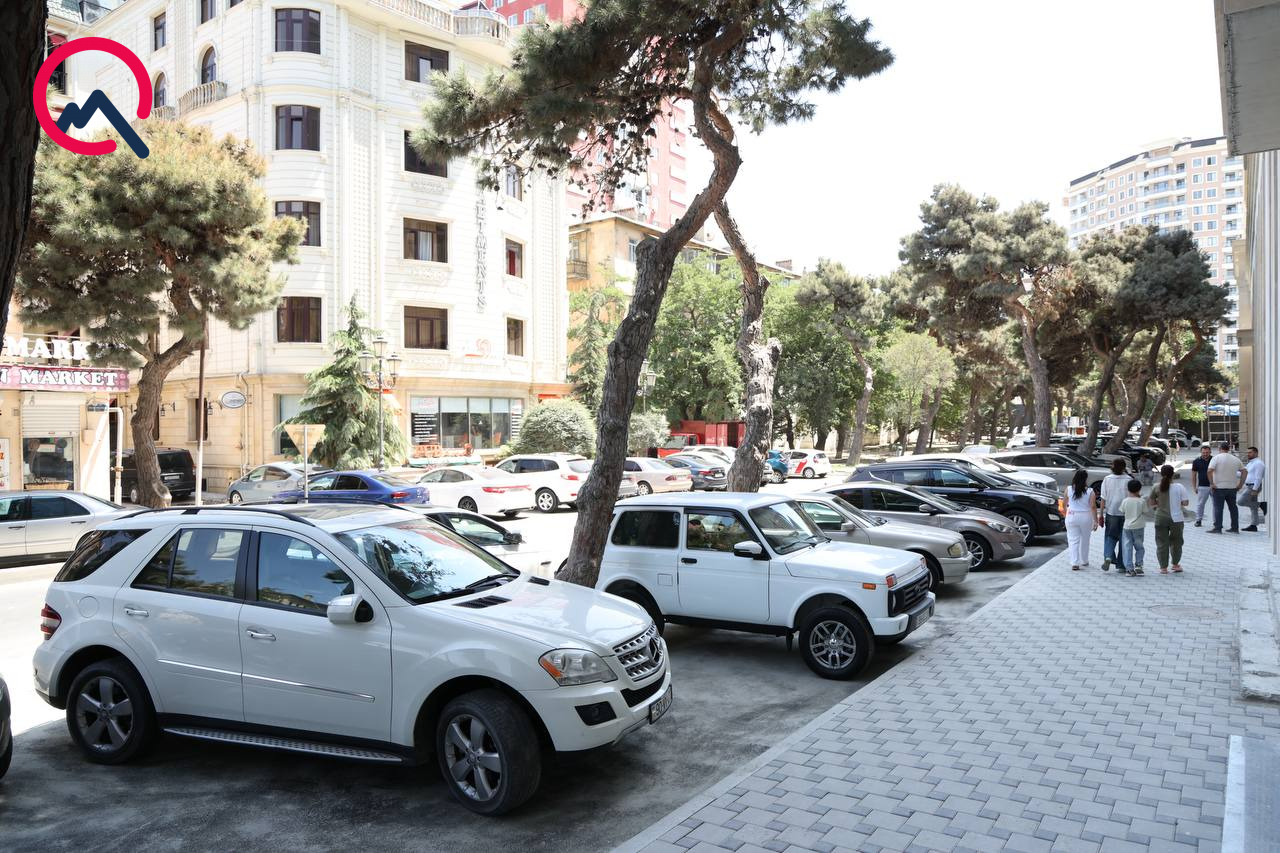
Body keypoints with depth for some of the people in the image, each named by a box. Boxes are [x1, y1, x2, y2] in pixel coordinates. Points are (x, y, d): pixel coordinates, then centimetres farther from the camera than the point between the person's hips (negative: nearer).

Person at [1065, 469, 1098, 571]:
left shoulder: (1069, 489, -5)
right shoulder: (1090, 492, -9)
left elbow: (1065, 504, 5)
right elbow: (1093, 507, -11)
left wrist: (1066, 513, 22)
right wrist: (1095, 521, -6)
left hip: (1072, 516, 0)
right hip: (1086, 517, 0)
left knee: (1073, 540, 2)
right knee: (1085, 540, 17)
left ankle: (1075, 563, -7)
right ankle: (1084, 561, 30)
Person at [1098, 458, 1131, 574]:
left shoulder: (1107, 479, -3)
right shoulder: (1128, 480, -6)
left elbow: (1103, 498, -2)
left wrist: (1101, 514, 3)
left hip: (1111, 512, 1)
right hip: (1125, 513, -1)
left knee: (1110, 536, 13)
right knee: (1123, 539, 9)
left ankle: (1108, 556, -11)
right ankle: (1121, 565, 12)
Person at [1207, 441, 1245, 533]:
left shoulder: (1216, 458, -8)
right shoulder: (1235, 459, 8)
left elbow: (1210, 471, -20)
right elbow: (1244, 471, 10)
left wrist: (1211, 483, -13)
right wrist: (1240, 484, 10)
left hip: (1219, 487, -5)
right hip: (1232, 487, 5)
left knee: (1218, 508, -1)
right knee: (1233, 507, 13)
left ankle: (1218, 528, -2)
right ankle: (1235, 528, 16)